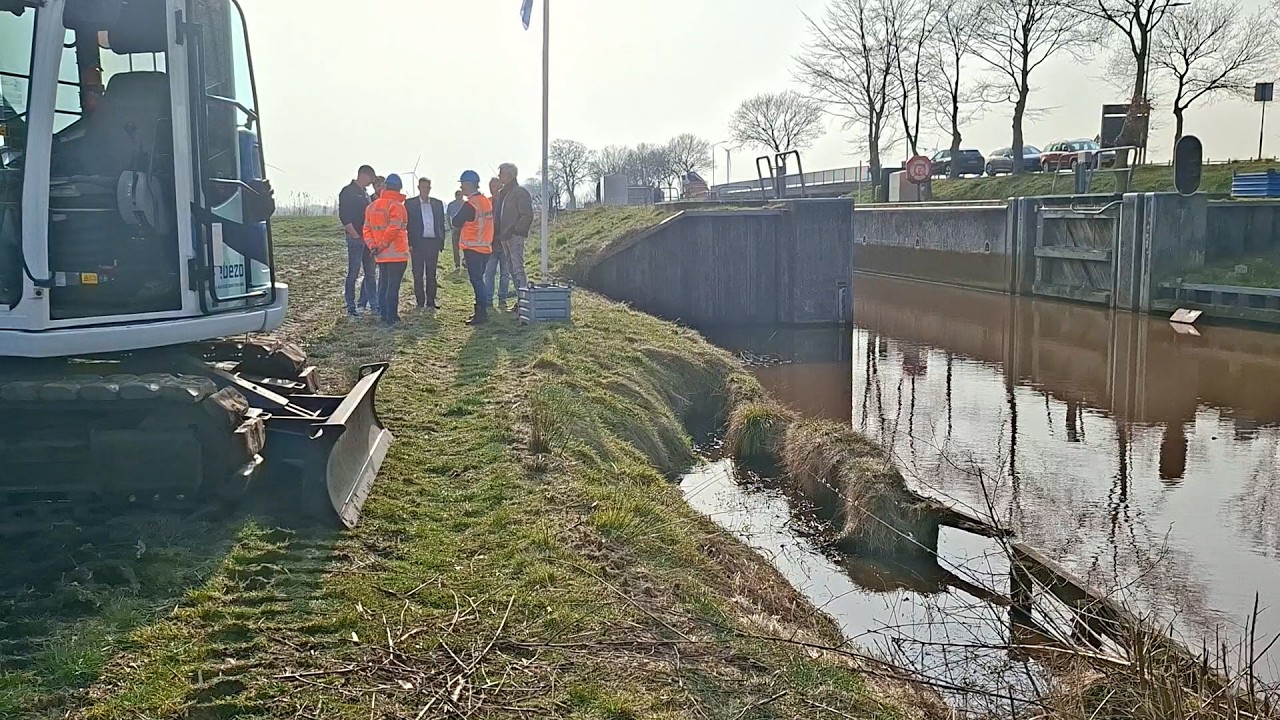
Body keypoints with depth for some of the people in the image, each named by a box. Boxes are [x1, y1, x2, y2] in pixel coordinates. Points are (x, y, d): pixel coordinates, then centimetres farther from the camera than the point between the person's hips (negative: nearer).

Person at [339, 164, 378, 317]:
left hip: (367, 239, 8)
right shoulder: (348, 192, -7)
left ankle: (368, 304, 14)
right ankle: (351, 307, 0)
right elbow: (344, 218, -13)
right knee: (353, 273, -4)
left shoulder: (365, 193, 18)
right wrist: (356, 236, -14)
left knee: (370, 272, 9)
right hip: (355, 239, -8)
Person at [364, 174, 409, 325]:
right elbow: (393, 229, -20)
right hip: (396, 254, -6)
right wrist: (381, 246, -13)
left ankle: (385, 315, 19)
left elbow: (367, 229, 6)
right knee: (393, 286, -4)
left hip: (380, 255, 6)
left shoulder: (372, 206, 11)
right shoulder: (396, 205, -11)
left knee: (383, 284, 15)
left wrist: (373, 246, -1)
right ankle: (392, 317, -3)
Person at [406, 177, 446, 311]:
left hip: (433, 243, 2)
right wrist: (409, 243, -9)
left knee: (431, 274, 5)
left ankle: (431, 302, 10)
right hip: (417, 243, -2)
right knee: (418, 274, 1)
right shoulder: (410, 204, 3)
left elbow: (441, 224, 12)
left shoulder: (437, 204, 11)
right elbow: (407, 224, 0)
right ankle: (420, 302, 7)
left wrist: (441, 243, 5)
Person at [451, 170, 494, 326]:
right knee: (479, 279, 15)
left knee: (476, 280, -6)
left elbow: (456, 222, -11)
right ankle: (481, 311, 19)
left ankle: (481, 313, -8)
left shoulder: (469, 204, -16)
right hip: (486, 247, 8)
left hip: (473, 249, -8)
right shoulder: (487, 201, 9)